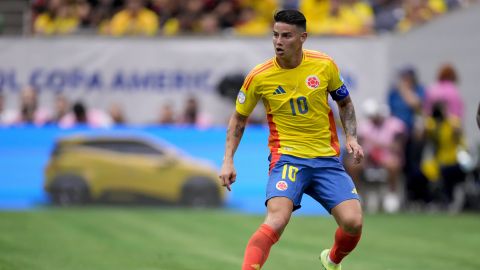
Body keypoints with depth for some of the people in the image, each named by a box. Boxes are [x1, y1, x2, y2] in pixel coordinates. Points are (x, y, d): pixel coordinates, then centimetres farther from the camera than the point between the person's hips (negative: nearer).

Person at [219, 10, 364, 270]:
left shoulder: (325, 65, -2)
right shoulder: (259, 77, -6)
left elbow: (345, 103, 17)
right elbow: (239, 118, 10)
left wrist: (351, 138, 3)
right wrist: (228, 161, 2)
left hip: (327, 159, 2)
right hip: (287, 157, -2)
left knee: (353, 222, -12)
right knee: (277, 220, -29)